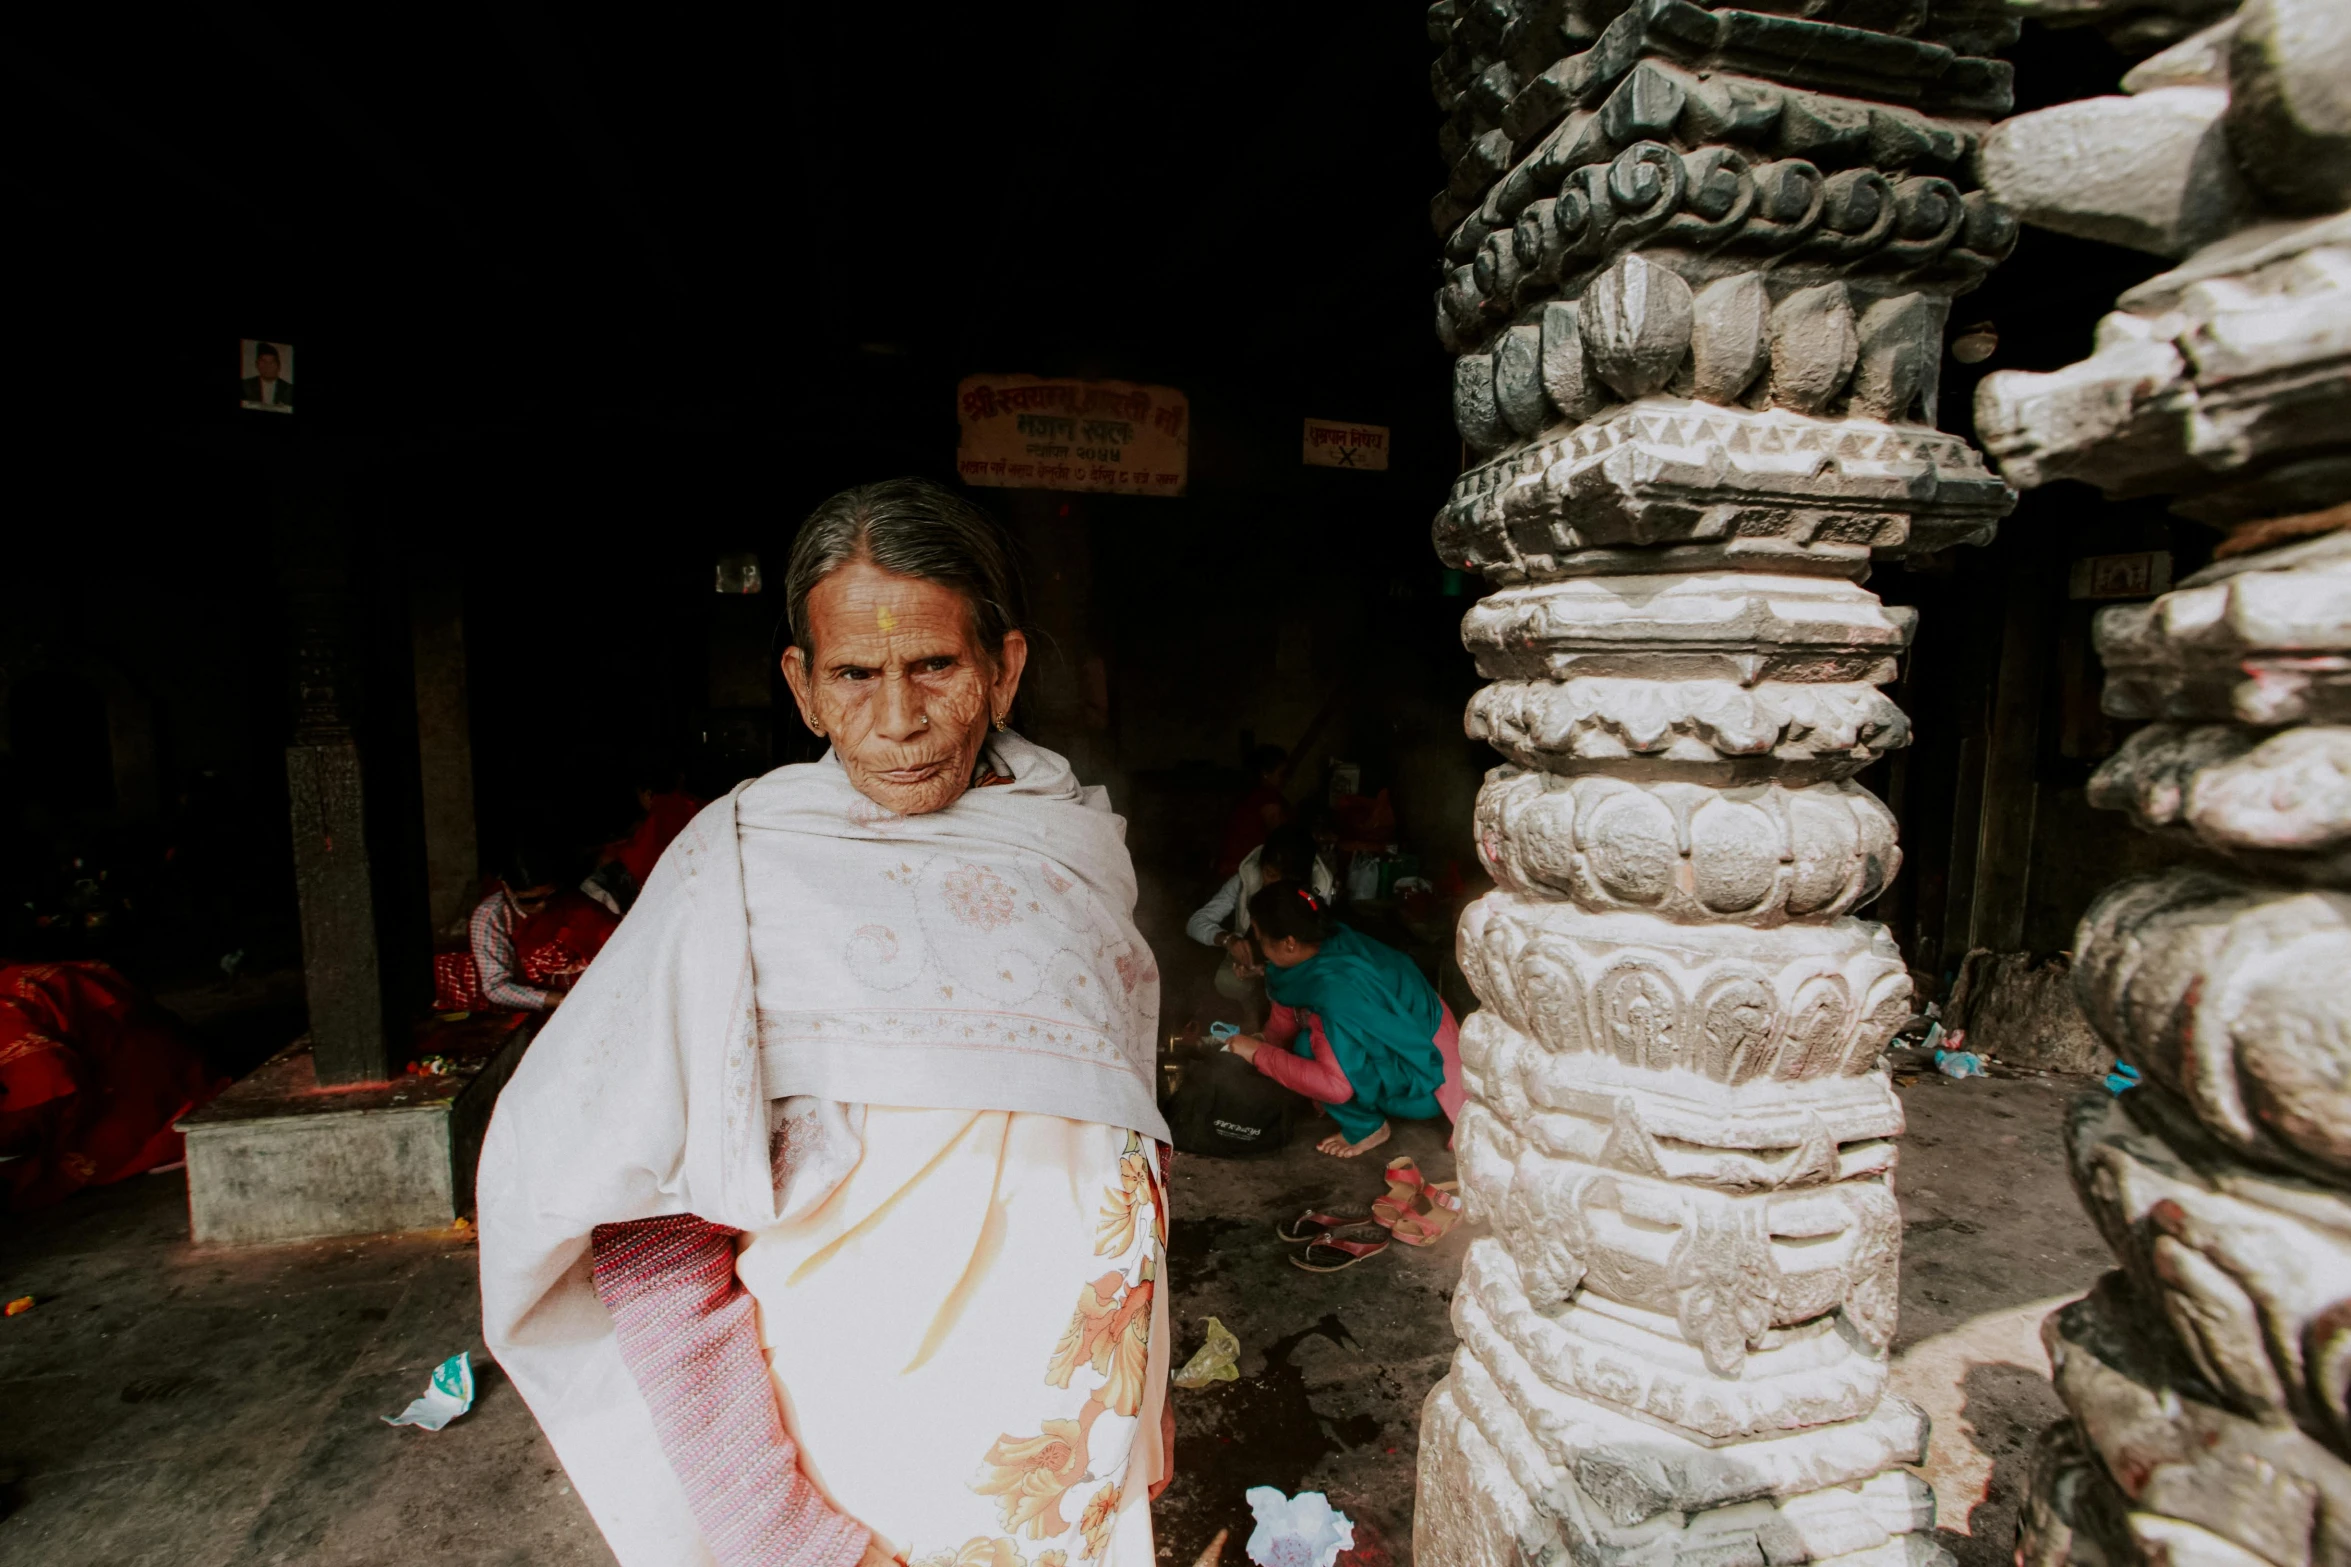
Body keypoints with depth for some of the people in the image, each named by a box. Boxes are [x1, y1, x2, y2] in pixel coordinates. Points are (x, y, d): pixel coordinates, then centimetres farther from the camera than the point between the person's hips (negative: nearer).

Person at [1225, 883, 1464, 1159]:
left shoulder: (1335, 988, -34)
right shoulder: (1328, 943, -11)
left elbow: (1335, 1084, -34)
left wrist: (1259, 1054, -27)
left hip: (1423, 1067, -9)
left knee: (1309, 1047, -22)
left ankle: (1366, 1128, -2)